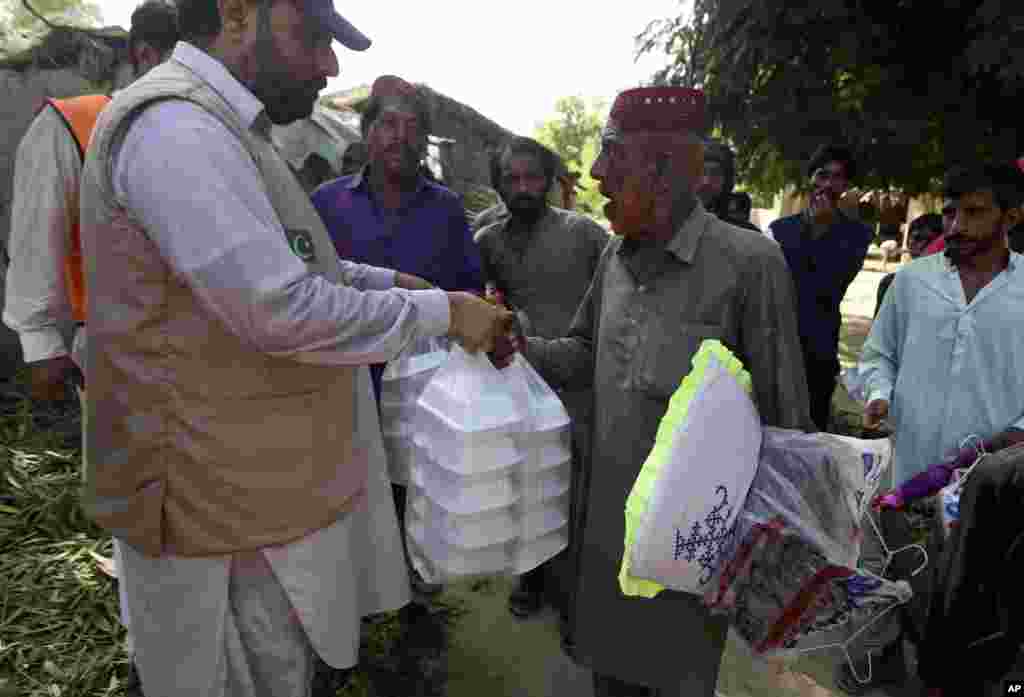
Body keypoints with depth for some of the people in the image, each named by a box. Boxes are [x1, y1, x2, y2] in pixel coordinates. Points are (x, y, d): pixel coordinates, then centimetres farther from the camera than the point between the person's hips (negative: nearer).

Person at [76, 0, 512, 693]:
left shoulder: (220, 129, 13)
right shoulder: (174, 128, -22)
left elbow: (280, 265, 22)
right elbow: (284, 313, -28)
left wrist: (385, 281, 9)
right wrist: (441, 311, -17)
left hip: (261, 473, 10)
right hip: (227, 498, -10)